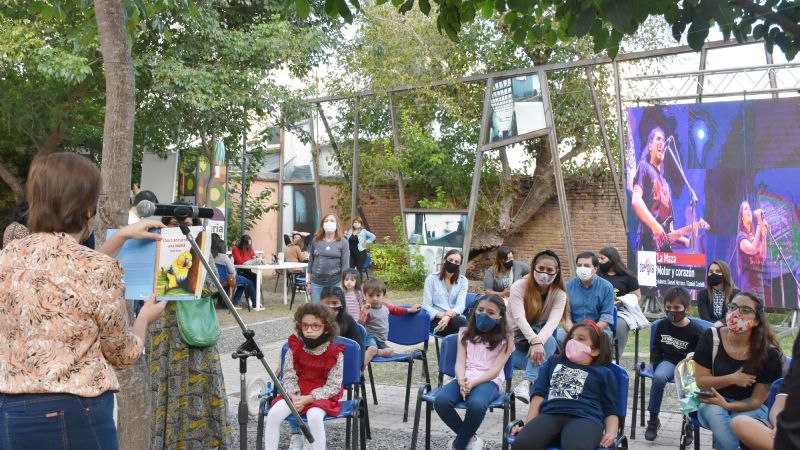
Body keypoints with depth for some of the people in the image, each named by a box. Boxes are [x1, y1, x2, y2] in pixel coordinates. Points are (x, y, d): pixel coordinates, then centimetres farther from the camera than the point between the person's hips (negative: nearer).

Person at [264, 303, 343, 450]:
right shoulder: (295, 348, -2)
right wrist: (294, 396, -19)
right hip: (295, 393, 3)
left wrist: (307, 398, -20)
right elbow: (288, 377, 1)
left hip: (322, 395, -3)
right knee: (273, 413, -23)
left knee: (314, 417, -35)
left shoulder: (335, 353, -11)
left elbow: (333, 386, -11)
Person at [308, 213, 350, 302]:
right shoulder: (316, 241, 5)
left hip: (335, 283, -2)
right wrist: (309, 282, 10)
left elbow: (345, 264, -4)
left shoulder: (342, 242, -2)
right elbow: (311, 262, 10)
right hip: (317, 283, 2)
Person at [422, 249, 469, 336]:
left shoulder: (463, 281, 9)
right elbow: (426, 306, -3)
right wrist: (442, 315, -23)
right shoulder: (431, 278, 4)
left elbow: (460, 305, -5)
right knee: (462, 322, -34)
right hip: (436, 320, -3)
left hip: (455, 319, 3)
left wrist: (448, 317, -27)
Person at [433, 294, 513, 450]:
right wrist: (461, 381, -17)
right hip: (464, 378, 3)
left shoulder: (505, 340, 6)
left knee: (476, 404, -39)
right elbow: (460, 362, 5)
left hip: (489, 381, -3)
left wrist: (473, 383, -21)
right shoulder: (465, 333, 16)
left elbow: (496, 369, -5)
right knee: (440, 401, -30)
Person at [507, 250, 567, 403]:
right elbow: (519, 317, -26)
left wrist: (539, 341, -43)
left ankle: (526, 383, -46)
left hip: (543, 337, 2)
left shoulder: (559, 294, -4)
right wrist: (534, 340, -44)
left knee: (549, 341, -35)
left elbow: (553, 321, -23)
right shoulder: (519, 286, -11)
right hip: (516, 339, -2)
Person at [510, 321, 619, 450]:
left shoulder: (603, 373, 26)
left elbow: (611, 411, 17)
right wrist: (528, 426, 6)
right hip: (550, 415, 2)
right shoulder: (554, 362, 34)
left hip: (585, 418, -2)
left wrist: (611, 433, -5)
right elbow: (539, 395, 22)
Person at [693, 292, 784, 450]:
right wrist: (732, 379, -20)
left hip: (748, 408, -1)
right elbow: (700, 381, -6)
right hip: (713, 402, 2)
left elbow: (757, 400, -10)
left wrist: (726, 405, -27)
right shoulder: (710, 337, -11)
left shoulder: (768, 353, -14)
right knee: (715, 413, -34)